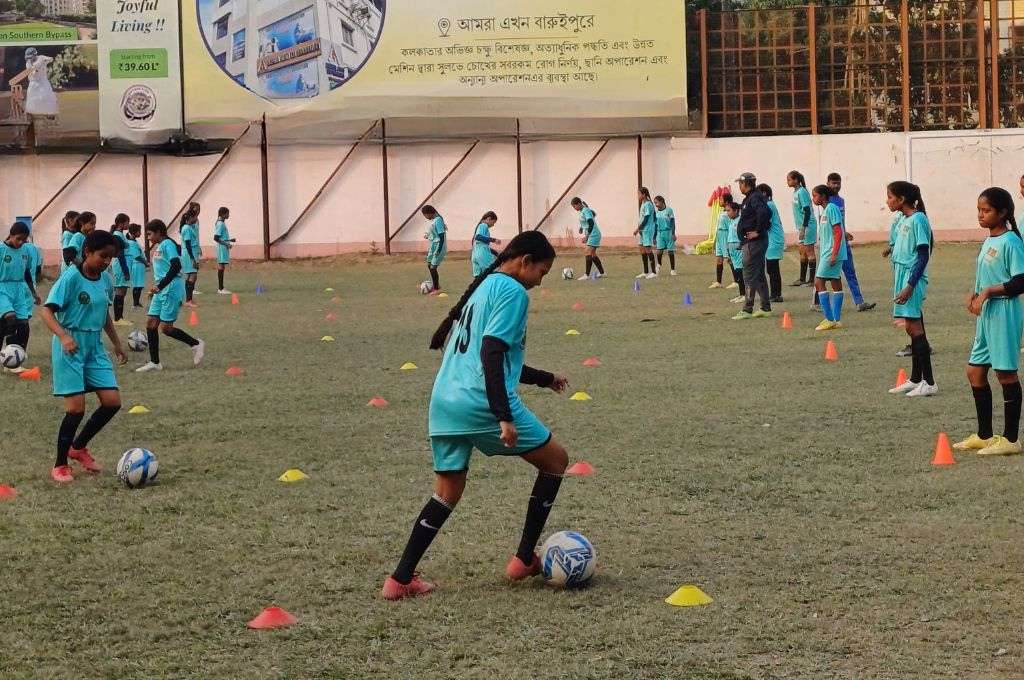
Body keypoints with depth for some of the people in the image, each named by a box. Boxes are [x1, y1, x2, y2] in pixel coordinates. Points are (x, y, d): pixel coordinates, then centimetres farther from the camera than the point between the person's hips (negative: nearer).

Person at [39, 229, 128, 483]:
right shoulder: (71, 277, -15)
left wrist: (117, 344, 24)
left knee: (112, 401, 1)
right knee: (76, 407, -10)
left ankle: (78, 447, 22)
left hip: (95, 347, 7)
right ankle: (60, 465, 7)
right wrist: (63, 336, -34)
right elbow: (47, 311, -19)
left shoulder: (104, 280, 6)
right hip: (70, 347, -7)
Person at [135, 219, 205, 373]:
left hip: (171, 290, -10)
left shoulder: (168, 244, -13)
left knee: (165, 327, -9)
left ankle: (196, 344, 7)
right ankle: (154, 363, 7)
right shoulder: (158, 247, 16)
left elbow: (176, 267, -23)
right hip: (161, 291, 10)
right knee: (151, 323, 3)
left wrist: (160, 285, -24)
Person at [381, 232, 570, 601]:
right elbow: (491, 355, -18)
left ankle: (400, 579, 7)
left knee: (447, 493, 16)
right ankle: (523, 561, 13)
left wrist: (544, 379, 39)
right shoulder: (512, 292, -7)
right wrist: (504, 417, -22)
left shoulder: (484, 286, 22)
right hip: (482, 403, -8)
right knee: (556, 460, 10)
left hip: (444, 401, 9)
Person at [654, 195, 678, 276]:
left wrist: (673, 234, -12)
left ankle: (672, 270, 8)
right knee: (659, 250, -11)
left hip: (668, 232, -3)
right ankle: (659, 265, 16)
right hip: (659, 233, 3)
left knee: (670, 251, 0)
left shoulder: (669, 210, -4)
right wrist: (654, 237, 15)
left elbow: (672, 222, -4)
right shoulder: (656, 212, 9)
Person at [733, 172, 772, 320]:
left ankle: (747, 310, -9)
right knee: (759, 276, 14)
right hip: (756, 242, 11)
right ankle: (765, 308, 18)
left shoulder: (755, 197, -15)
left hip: (753, 242, -11)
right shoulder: (751, 197, 16)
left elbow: (763, 213, -31)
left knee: (749, 276, -9)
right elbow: (767, 214, 24)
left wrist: (758, 232, -24)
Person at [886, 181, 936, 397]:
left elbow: (924, 255, -16)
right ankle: (915, 380, 16)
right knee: (913, 327, 12)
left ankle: (929, 382, -8)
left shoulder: (918, 220, -13)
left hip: (913, 278, -9)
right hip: (902, 275, 9)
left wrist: (910, 285, -20)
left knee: (913, 326, -10)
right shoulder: (903, 220, 13)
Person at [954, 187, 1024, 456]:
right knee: (975, 371, 11)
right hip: (986, 314, 10)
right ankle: (984, 436, 21)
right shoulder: (988, 242, 13)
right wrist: (976, 296, 6)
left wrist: (987, 292, -19)